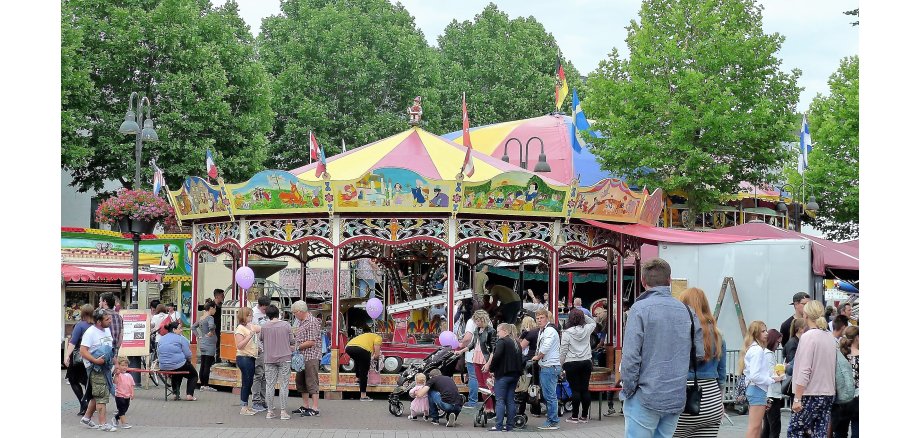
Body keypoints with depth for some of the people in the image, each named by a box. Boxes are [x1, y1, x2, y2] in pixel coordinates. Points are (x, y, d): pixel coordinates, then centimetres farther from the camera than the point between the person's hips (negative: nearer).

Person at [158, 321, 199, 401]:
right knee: (193, 375, 19)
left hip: (164, 367, 6)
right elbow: (188, 354, -12)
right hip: (179, 366, -6)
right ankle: (189, 395, 5)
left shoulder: (162, 339, 10)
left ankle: (175, 393, 32)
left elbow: (158, 353, 14)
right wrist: (189, 360, 8)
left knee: (177, 374, 39)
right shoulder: (181, 338, -9)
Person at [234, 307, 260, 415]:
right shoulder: (240, 329, -12)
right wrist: (250, 336, -26)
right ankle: (243, 407, -2)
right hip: (244, 358, -8)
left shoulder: (251, 326, 12)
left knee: (248, 383, 12)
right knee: (246, 383, -6)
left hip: (251, 358, 9)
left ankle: (245, 406, 18)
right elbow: (239, 346, -19)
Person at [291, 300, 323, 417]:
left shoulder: (312, 322, -15)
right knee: (300, 381, 15)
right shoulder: (299, 321, 14)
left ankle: (315, 408, -8)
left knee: (312, 381, -9)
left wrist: (297, 347, -12)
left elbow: (311, 342, -18)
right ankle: (305, 406, 24)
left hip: (311, 356, -10)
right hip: (301, 357, 10)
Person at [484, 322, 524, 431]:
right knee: (510, 400, 10)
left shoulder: (502, 342, -9)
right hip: (515, 374, 8)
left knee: (500, 400, -5)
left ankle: (498, 426, -8)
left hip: (503, 374, -8)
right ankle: (509, 425, 10)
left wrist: (490, 368, -10)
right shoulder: (516, 343, 15)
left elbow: (496, 356, -22)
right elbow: (520, 359, 15)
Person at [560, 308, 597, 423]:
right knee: (585, 390, 6)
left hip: (572, 363, -4)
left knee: (575, 390, -1)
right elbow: (593, 323, 24)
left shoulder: (567, 333, -10)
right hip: (586, 362, 4)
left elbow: (563, 350, -7)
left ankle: (574, 416, 2)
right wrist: (584, 315, 13)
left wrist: (561, 364, 4)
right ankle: (584, 416, 11)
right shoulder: (587, 329, 0)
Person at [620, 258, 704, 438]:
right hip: (677, 400, 5)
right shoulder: (687, 311, 7)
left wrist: (628, 389, -4)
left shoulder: (640, 308, -9)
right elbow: (700, 353, 6)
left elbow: (631, 356, -14)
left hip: (646, 398, -5)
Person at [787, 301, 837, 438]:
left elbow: (804, 371, -16)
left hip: (811, 395, -7)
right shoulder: (830, 337, 10)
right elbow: (833, 367, 15)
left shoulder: (808, 336, -13)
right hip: (829, 394, 7)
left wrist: (797, 398, -14)